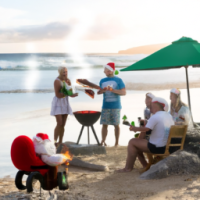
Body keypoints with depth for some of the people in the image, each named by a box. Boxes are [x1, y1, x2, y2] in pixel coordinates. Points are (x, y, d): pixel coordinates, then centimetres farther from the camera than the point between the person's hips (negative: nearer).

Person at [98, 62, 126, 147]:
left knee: (116, 124, 0)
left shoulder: (118, 80, 1)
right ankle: (103, 141, 4)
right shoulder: (102, 81, 13)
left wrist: (112, 90, -15)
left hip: (116, 107, -3)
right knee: (104, 124, 0)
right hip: (105, 106, 3)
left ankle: (117, 142, 6)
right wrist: (103, 90, -7)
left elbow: (124, 92, -5)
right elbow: (99, 92, 15)